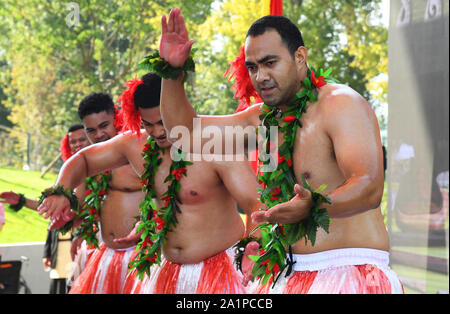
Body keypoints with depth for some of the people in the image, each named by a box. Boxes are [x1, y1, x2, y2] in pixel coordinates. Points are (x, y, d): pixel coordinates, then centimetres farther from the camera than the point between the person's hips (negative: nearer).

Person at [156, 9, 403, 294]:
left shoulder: (341, 104, -12)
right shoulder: (263, 118, 12)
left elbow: (370, 187, -24)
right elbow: (185, 129, 17)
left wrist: (313, 207, -42)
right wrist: (173, 69, 3)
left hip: (351, 275, -7)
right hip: (292, 277, 7)